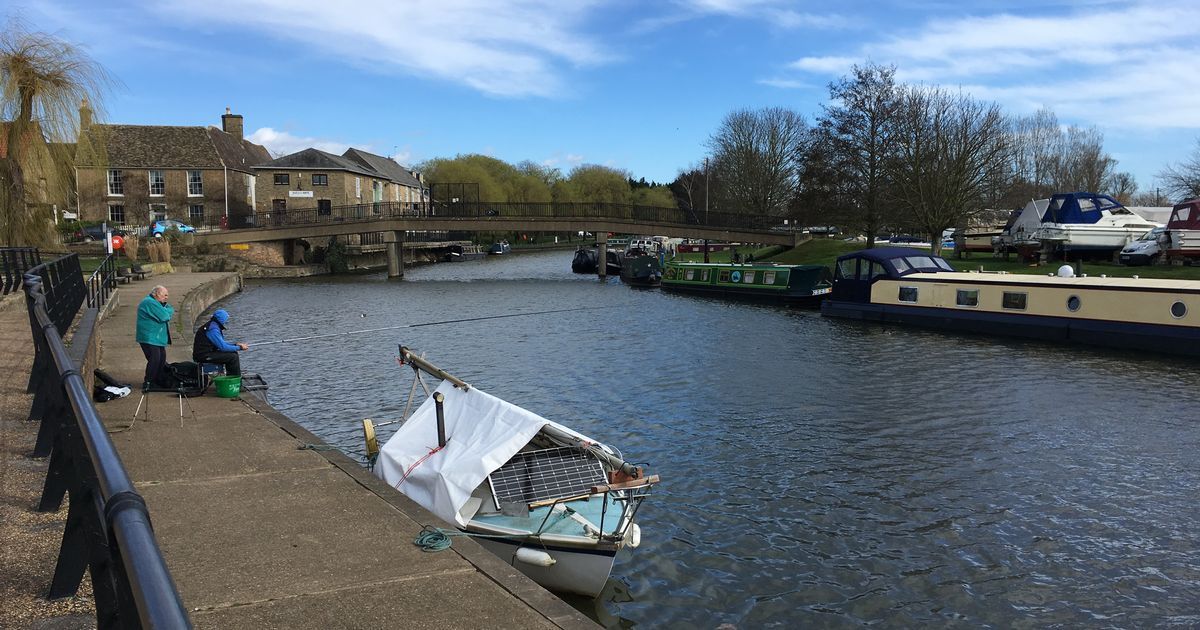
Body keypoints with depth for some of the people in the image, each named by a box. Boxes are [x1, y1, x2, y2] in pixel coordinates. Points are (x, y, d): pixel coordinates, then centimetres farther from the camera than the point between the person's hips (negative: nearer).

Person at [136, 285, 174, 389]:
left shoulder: (155, 302, 18)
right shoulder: (150, 302, -18)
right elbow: (164, 316, -23)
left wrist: (168, 311, -2)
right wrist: (170, 310, -5)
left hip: (157, 338, 11)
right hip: (149, 338, -11)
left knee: (162, 358, 14)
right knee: (154, 359, -12)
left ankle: (159, 381, 26)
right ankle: (147, 383, -3)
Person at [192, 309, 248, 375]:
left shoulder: (213, 326, 13)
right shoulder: (213, 329, -20)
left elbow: (221, 343, 20)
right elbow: (223, 347, -22)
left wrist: (235, 345, 9)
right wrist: (239, 347, -13)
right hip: (204, 356, -11)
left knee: (234, 353, 11)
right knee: (233, 357, -15)